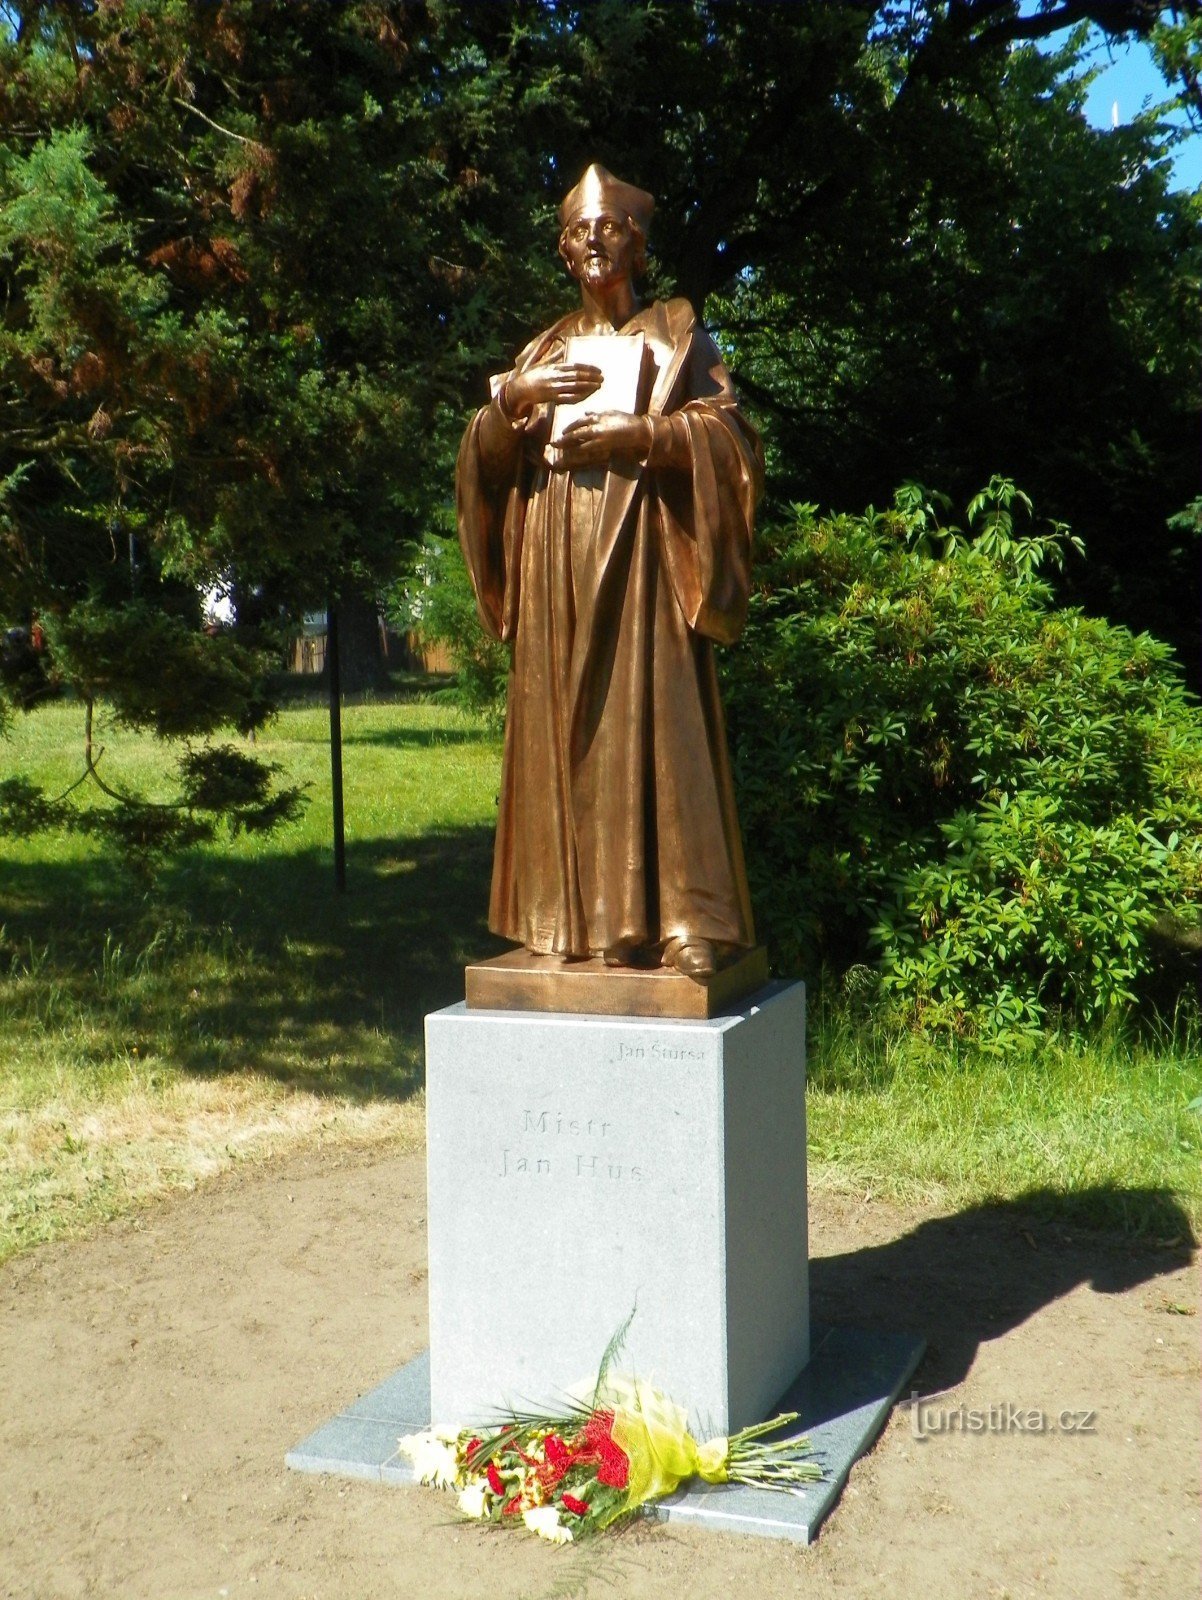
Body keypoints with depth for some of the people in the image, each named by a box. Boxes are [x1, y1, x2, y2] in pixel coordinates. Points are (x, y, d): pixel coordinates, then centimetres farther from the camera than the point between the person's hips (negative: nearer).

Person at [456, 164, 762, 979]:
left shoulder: (676, 332, 11)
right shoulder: (545, 349, 21)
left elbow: (730, 432, -1)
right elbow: (485, 458, 12)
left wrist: (642, 433, -14)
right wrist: (512, 397, -7)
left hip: (642, 552, -4)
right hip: (558, 561, 4)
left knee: (655, 722, -11)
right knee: (568, 730, -1)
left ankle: (683, 918, -10)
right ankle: (582, 913, 3)